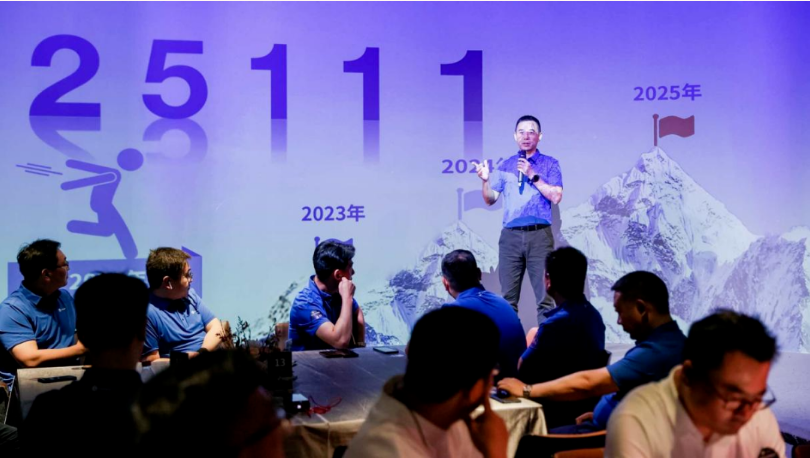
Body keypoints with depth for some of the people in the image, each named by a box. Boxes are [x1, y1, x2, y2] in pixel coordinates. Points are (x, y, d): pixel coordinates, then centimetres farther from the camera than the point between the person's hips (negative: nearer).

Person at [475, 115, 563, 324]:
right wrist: (486, 180, -7)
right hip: (510, 236, 3)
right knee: (508, 296, 3)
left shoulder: (549, 164, 7)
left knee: (544, 294, -4)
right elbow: (490, 199, 12)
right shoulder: (505, 166, 14)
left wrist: (532, 175, -12)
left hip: (539, 235, -2)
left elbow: (556, 197, -5)